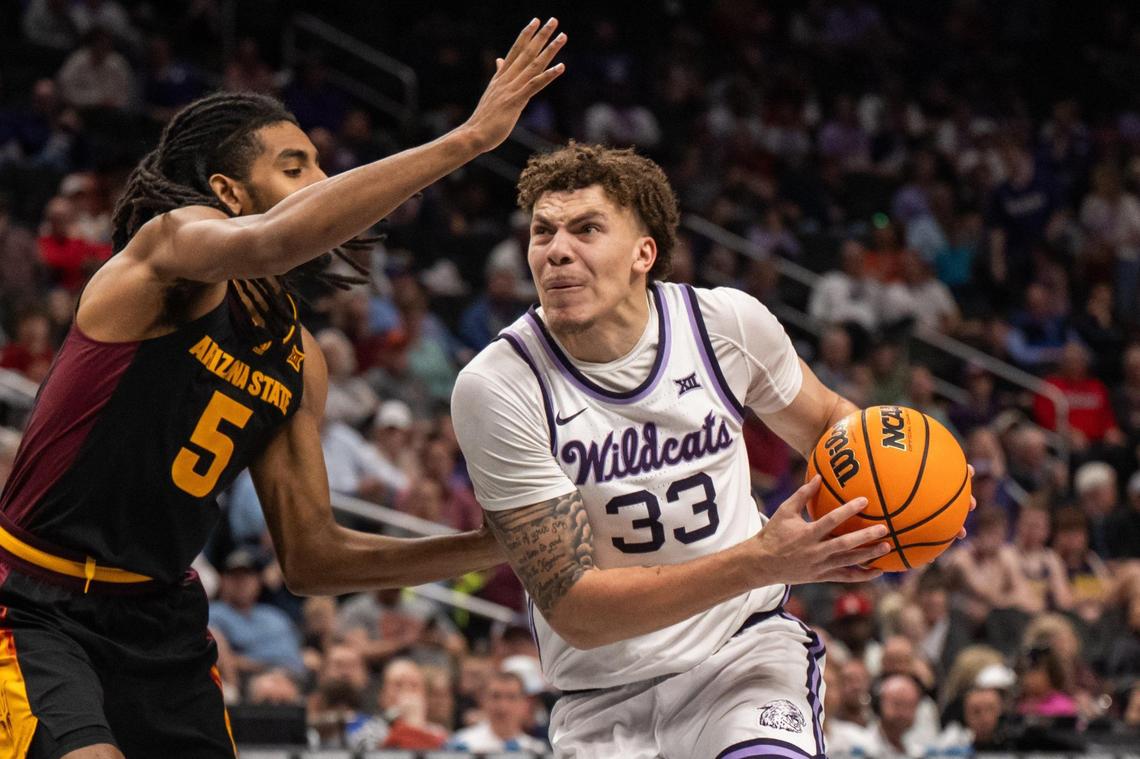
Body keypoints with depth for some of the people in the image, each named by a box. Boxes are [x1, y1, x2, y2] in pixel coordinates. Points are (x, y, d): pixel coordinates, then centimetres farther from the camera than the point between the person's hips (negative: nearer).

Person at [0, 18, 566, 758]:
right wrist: (468, 137, -38)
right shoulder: (172, 243, -12)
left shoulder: (300, 359, 9)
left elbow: (313, 557, 13)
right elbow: (271, 245, -37)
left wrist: (495, 547, 5)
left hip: (163, 621, 8)